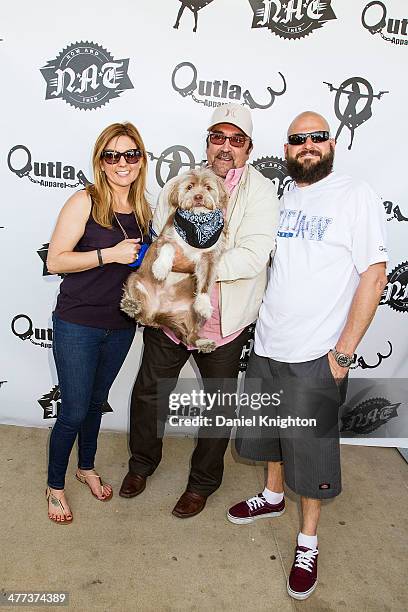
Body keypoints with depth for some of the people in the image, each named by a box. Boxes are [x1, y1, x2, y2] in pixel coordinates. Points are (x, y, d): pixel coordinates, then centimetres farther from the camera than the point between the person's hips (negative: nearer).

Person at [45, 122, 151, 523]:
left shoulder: (143, 209, 4)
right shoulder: (84, 202, -14)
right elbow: (55, 261, -17)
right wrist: (108, 254, -25)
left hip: (121, 325, 5)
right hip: (77, 325, -5)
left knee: (97, 401, 22)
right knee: (74, 411, 4)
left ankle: (86, 467, 45)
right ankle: (55, 486, 29)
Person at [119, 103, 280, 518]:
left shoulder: (260, 192, -9)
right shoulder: (179, 184, 5)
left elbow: (253, 257, -21)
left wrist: (194, 263, -27)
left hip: (224, 323, -3)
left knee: (219, 403, 13)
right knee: (149, 391, 16)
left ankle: (203, 482, 38)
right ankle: (143, 462, 44)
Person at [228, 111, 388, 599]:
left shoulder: (355, 196, -8)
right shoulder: (282, 199, 9)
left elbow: (374, 276, -12)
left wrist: (343, 353, -15)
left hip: (316, 356, -5)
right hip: (266, 345, 6)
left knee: (310, 450, 6)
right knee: (269, 430, 21)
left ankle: (308, 541, 28)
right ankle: (273, 495, 46)